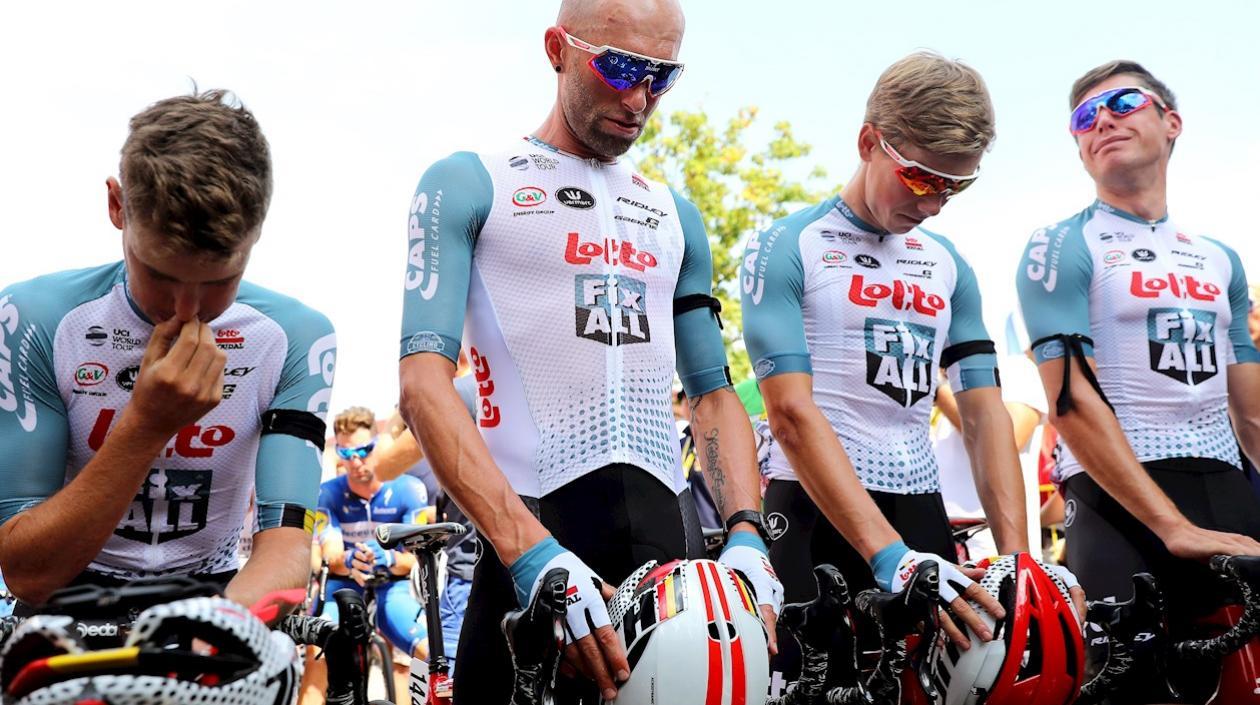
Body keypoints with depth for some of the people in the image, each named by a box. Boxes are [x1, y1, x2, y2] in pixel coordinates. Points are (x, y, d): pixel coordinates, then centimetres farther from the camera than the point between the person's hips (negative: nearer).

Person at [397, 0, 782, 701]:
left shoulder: (675, 215, 18)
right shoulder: (467, 186, 2)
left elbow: (714, 392, 17)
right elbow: (424, 384, -10)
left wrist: (747, 536, -2)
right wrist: (532, 554, -22)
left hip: (674, 536, 5)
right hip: (533, 532, -4)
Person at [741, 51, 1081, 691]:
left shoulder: (949, 267, 13)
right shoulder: (785, 249, -5)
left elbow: (983, 411, 8)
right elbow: (792, 413, -15)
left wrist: (1017, 556, -6)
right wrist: (889, 557, -23)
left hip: (920, 512, 6)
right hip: (814, 514, -5)